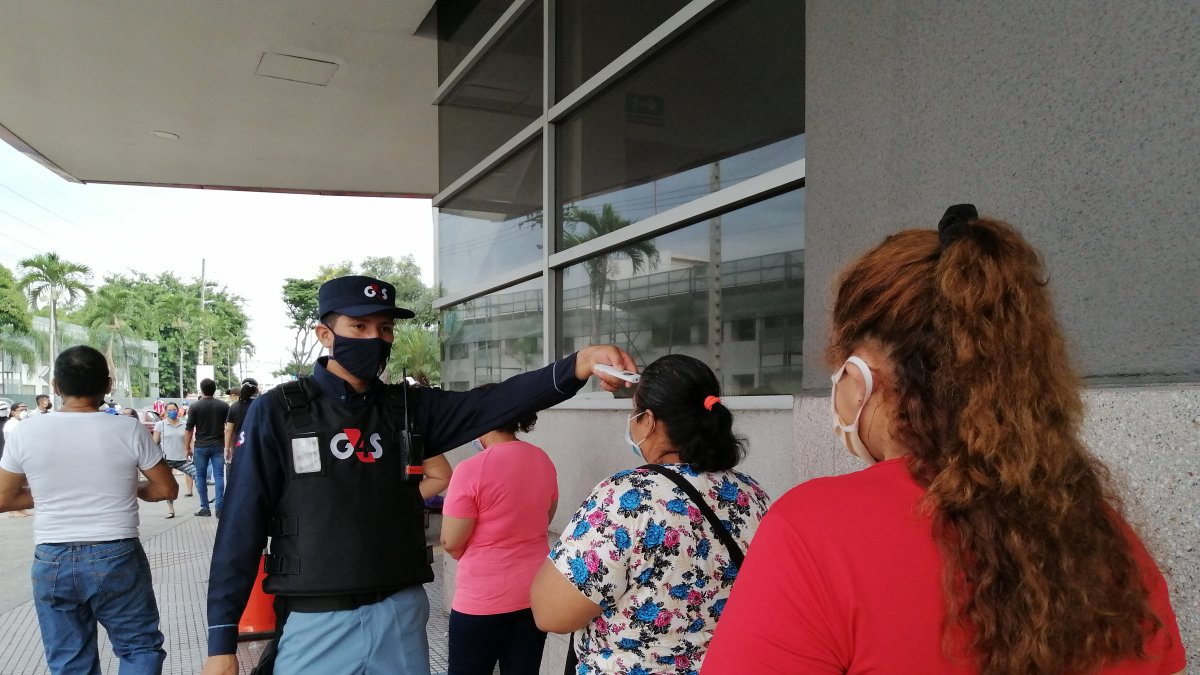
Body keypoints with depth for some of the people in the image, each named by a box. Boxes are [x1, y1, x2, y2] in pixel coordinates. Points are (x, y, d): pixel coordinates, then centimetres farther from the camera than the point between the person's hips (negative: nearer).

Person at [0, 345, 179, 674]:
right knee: (141, 647, 14)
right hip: (117, 558, -2)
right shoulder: (128, 430, -10)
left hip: (52, 562, 2)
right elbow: (167, 489, -2)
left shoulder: (27, 432, -5)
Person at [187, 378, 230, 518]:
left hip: (200, 446, -1)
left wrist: (188, 448, 5)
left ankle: (205, 508, 12)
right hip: (218, 446, 1)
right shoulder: (224, 405, 1)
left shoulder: (195, 407, -5)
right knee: (219, 476, 2)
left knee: (201, 476, 10)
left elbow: (189, 430, -4)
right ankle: (219, 508, -4)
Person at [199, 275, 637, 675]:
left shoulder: (410, 408, 2)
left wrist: (576, 366, -32)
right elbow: (241, 529, -5)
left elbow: (494, 403, -15)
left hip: (401, 616, 3)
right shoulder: (277, 412, -5)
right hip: (316, 624, -3)